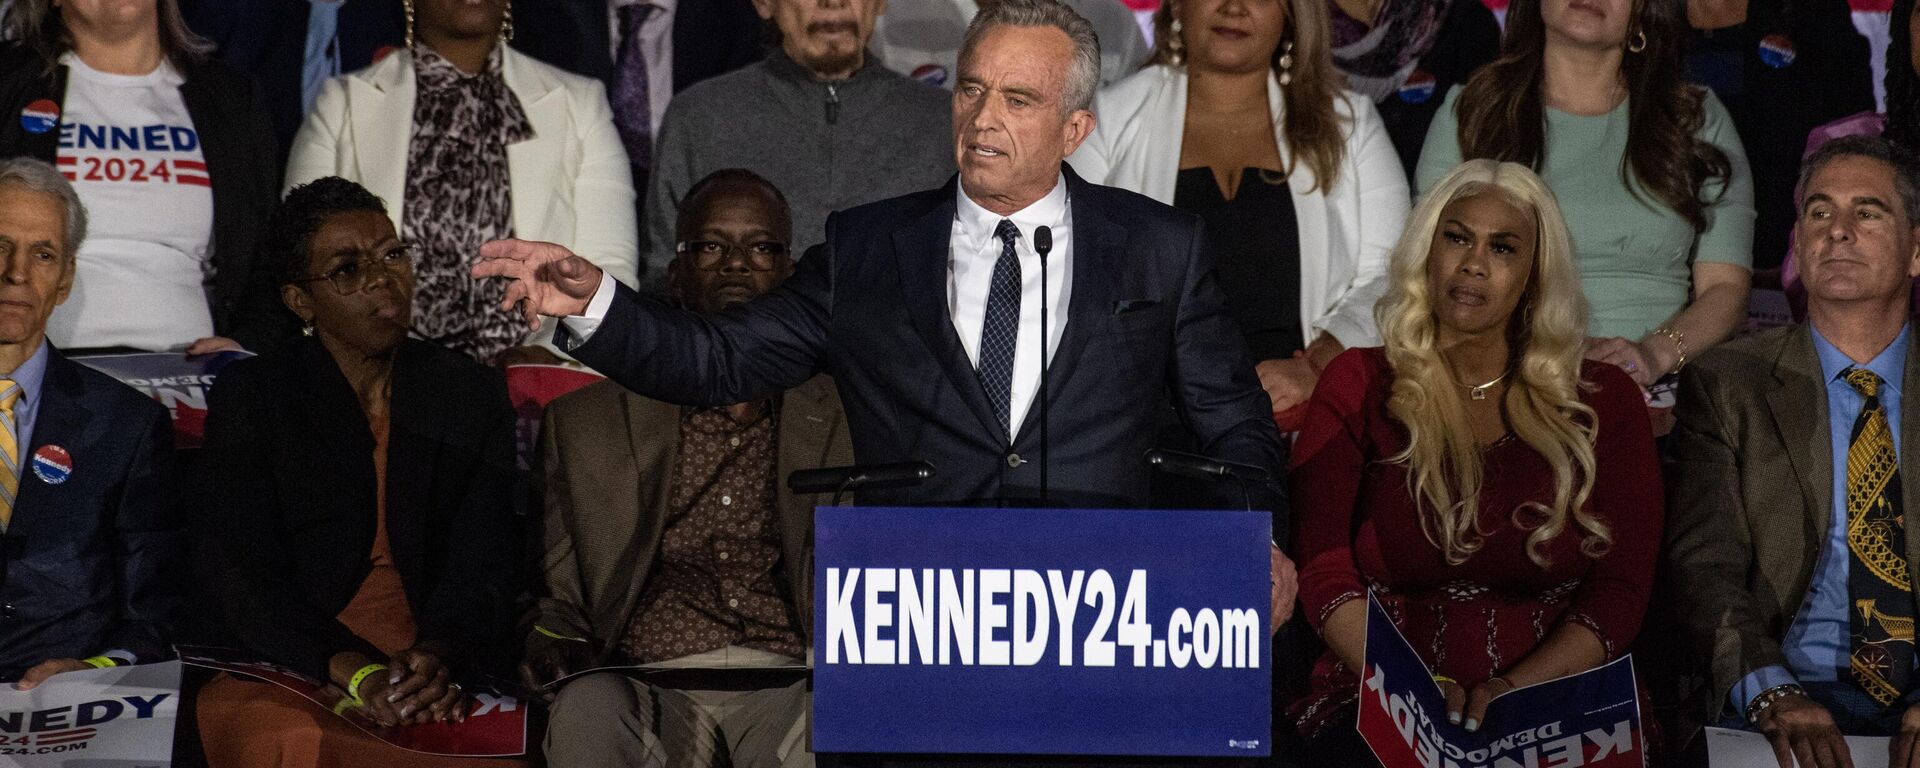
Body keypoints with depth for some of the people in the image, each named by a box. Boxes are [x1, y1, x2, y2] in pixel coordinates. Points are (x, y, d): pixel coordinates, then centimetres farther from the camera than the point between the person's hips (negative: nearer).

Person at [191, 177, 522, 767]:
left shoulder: (473, 395, 14)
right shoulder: (249, 398, 7)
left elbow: (482, 568, 5)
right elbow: (241, 580, -4)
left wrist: (438, 657, -19)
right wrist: (356, 671, -21)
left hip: (443, 680, 2)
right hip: (281, 677, -2)